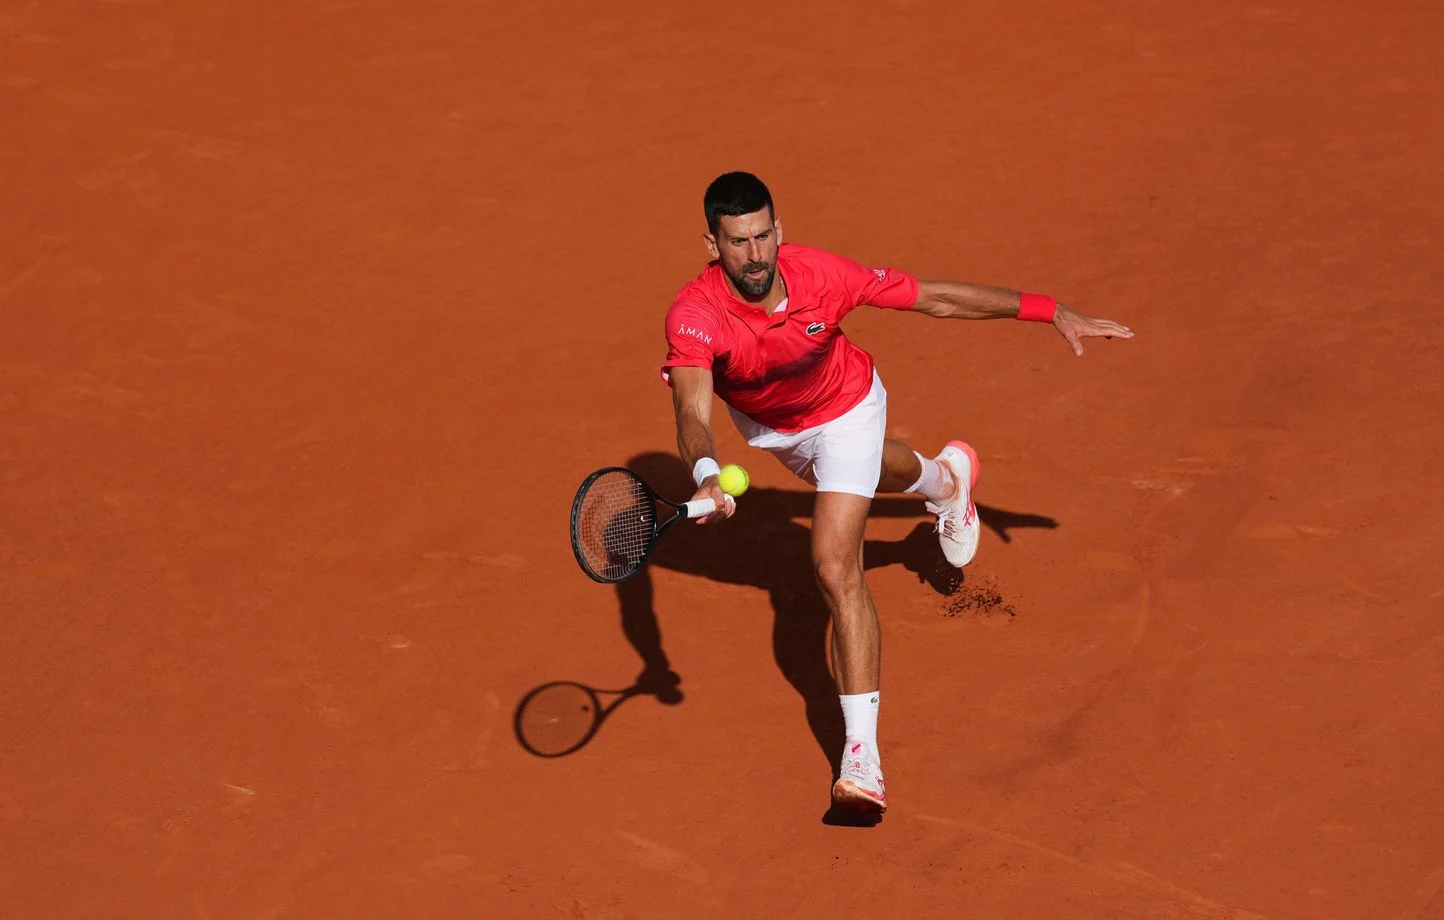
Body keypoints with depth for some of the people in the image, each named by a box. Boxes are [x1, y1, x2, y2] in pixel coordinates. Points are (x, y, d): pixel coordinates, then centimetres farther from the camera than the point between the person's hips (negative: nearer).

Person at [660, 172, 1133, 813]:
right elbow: (693, 414, -52)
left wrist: (1050, 311, -21)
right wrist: (706, 477, -75)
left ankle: (862, 756, -20)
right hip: (761, 422, 3)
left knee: (835, 566, -19)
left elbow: (936, 299, -24)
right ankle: (943, 478, 72)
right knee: (860, 473, 35)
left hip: (842, 410, -3)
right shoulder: (694, 315, -39)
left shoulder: (821, 276, -37)